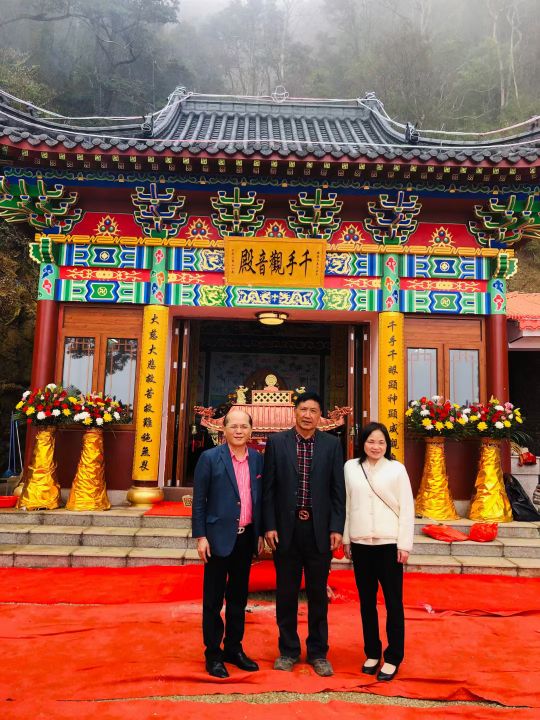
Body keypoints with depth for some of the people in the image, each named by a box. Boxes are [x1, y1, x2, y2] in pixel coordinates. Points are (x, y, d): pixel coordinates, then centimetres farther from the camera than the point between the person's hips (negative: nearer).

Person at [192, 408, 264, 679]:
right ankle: (213, 654, 20)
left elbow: (261, 498, 10)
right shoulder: (210, 458, -7)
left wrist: (260, 533, 8)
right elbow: (199, 500, -7)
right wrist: (200, 536, -10)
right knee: (213, 598, 7)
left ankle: (234, 648, 29)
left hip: (246, 537, 4)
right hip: (219, 537, -4)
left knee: (239, 596, 15)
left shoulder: (258, 459, 5)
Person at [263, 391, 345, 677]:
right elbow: (268, 488, 0)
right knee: (286, 593, 11)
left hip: (319, 529, 0)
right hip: (286, 528, 0)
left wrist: (336, 528, -4)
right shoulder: (276, 442, 0)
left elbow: (338, 490, 1)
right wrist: (269, 526, -5)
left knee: (318, 593, 11)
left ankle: (318, 652, 26)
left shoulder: (332, 444, 1)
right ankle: (288, 650, 27)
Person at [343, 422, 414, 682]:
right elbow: (346, 504, 7)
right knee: (366, 600, 12)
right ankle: (372, 653, 26)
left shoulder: (396, 469, -3)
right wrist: (346, 538, 6)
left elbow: (407, 508, -2)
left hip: (389, 543, -2)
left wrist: (404, 544, -5)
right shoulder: (350, 467, 3)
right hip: (360, 543, 3)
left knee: (393, 601, 4)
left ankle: (393, 658, 17)